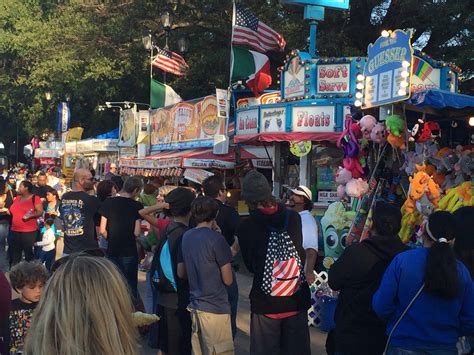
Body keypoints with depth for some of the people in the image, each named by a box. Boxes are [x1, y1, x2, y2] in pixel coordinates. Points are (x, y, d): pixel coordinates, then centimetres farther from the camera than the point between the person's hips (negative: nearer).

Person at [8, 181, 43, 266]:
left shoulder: (35, 198, -6)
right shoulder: (17, 198, 13)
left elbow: (40, 212, -11)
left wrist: (30, 215, -25)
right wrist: (8, 211, 10)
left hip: (29, 232, -6)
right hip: (15, 231, 6)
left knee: (28, 253, 0)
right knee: (14, 254, 11)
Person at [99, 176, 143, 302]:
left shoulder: (108, 202, -2)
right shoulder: (137, 206, -9)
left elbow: (102, 230, -2)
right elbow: (136, 233, -14)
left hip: (112, 251, 2)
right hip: (129, 252, -2)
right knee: (131, 286, 12)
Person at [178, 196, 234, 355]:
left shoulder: (186, 237, 7)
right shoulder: (216, 239, -14)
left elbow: (181, 273, 15)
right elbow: (228, 280, -10)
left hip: (195, 306, 8)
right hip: (215, 308, -7)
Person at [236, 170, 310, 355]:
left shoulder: (245, 227, -13)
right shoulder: (295, 218, -5)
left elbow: (250, 265, -1)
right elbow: (302, 253, 2)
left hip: (265, 304, -2)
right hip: (298, 301, 2)